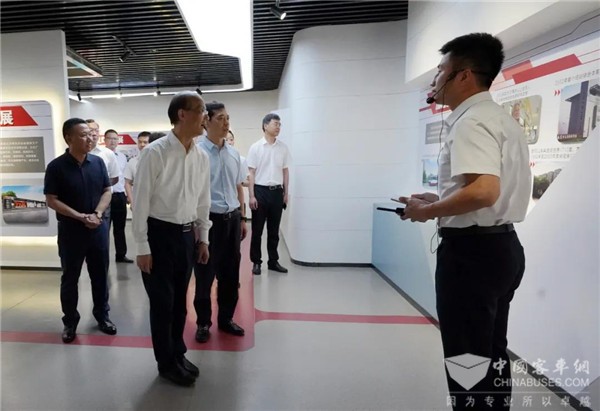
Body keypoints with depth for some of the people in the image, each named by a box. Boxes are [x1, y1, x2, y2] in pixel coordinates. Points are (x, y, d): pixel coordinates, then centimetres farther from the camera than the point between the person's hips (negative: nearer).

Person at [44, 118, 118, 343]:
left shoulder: (98, 162, 2)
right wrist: (80, 217, -17)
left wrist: (97, 214, -12)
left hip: (98, 229, 3)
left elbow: (107, 191, 4)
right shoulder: (56, 167, -8)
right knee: (70, 277, 10)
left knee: (100, 275, 11)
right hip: (70, 230, -3)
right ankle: (70, 321, 26)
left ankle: (102, 315, 28)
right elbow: (51, 200, -9)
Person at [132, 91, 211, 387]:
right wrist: (142, 247, -11)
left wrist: (203, 239, 12)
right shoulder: (154, 153, -15)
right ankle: (166, 363, 30)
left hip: (187, 234, 6)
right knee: (162, 301, 9)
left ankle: (178, 354, 39)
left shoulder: (202, 157, 3)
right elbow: (141, 201, -12)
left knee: (180, 300, 18)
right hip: (160, 234, -5)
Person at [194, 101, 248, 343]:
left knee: (230, 273, 15)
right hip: (209, 219, -5)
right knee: (205, 274, 9)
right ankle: (203, 322, 28)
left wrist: (242, 218, 14)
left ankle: (226, 318, 33)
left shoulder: (233, 153, 9)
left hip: (232, 218, 6)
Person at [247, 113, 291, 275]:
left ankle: (273, 261, 22)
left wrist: (286, 193, 8)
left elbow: (285, 171, 11)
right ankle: (256, 262, 17)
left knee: (274, 230, 11)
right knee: (257, 230, 5)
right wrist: (252, 196, -9)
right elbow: (251, 173, -4)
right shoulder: (256, 147, -3)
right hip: (261, 191, -3)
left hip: (277, 191, 3)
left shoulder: (283, 147, 6)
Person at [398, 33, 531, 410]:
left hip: (472, 250, -10)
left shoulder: (472, 122, -16)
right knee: (491, 354, 21)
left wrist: (428, 211, -15)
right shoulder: (504, 120, 16)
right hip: (502, 246, 10)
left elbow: (484, 191, -31)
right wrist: (442, 200, 15)